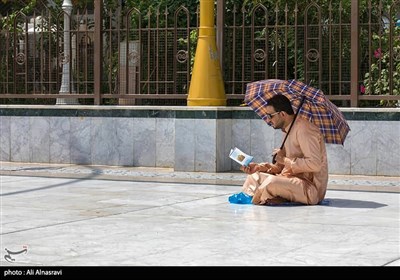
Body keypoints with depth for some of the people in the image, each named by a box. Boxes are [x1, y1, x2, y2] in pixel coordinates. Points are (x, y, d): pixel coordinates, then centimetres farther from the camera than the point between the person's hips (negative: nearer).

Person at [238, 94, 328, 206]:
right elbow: (281, 167, 19)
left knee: (272, 182, -34)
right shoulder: (287, 131, 16)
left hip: (312, 187, -10)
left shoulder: (304, 129, -17)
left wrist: (286, 160, -18)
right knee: (254, 177, 11)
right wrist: (260, 167, 2)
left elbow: (315, 165, -27)